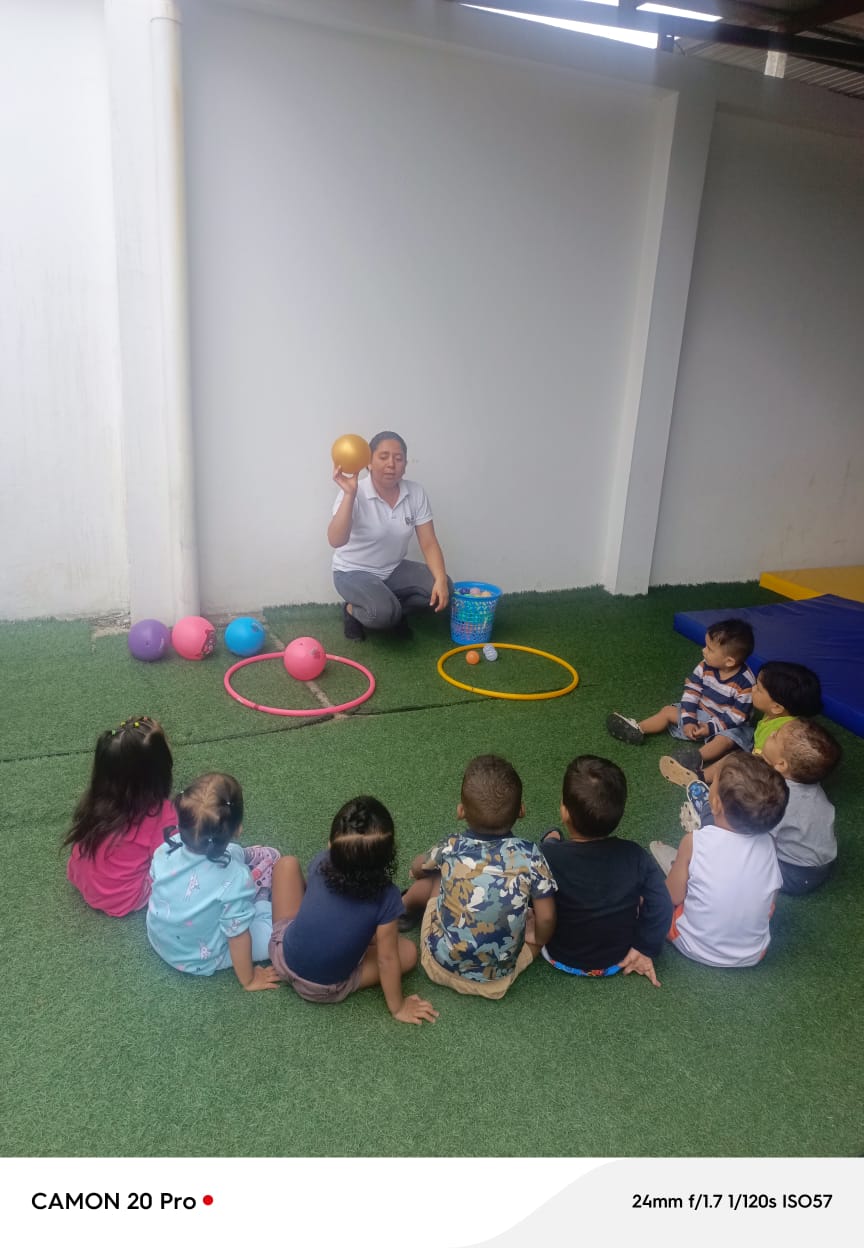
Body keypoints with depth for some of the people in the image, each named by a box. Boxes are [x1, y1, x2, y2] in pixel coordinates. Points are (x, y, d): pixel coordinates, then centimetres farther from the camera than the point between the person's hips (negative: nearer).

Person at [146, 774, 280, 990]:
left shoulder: (167, 848, -24)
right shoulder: (235, 879, -37)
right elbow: (238, 936, -23)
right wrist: (248, 980, -5)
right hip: (202, 960, -5)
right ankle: (260, 903, 24)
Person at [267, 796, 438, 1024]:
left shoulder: (321, 864, -20)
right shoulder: (386, 898, -29)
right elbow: (387, 959, -18)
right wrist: (397, 1007, 0)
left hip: (282, 959, 3)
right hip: (327, 992, -2)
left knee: (287, 864, 10)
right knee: (409, 953, 6)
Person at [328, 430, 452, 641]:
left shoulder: (416, 493, -9)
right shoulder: (354, 494, -22)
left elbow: (428, 543, -9)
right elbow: (336, 541, -36)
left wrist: (441, 579, -25)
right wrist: (350, 494, -45)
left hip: (393, 570, 5)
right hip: (354, 572, -5)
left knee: (442, 588, -17)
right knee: (384, 612, -33)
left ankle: (394, 611, 7)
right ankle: (352, 611, 2)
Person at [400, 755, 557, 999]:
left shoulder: (450, 849, -13)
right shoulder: (529, 855, -18)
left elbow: (417, 868, 8)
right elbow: (546, 918, -10)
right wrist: (535, 946, 12)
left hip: (442, 965, 1)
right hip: (498, 975, -1)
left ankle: (402, 906, 48)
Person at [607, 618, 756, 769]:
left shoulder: (745, 683, -27)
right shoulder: (705, 667, -13)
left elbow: (737, 716, -23)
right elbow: (691, 692, -9)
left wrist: (711, 727, -27)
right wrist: (688, 720, -17)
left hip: (727, 724, -6)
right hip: (700, 713, 6)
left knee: (727, 738, -37)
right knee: (668, 711, 2)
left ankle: (697, 758, -61)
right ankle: (637, 730, -3)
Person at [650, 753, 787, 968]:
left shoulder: (695, 841, -23)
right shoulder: (767, 844, -14)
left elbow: (673, 897, -11)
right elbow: (769, 908, -3)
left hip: (696, 949, -3)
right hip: (753, 955, 3)